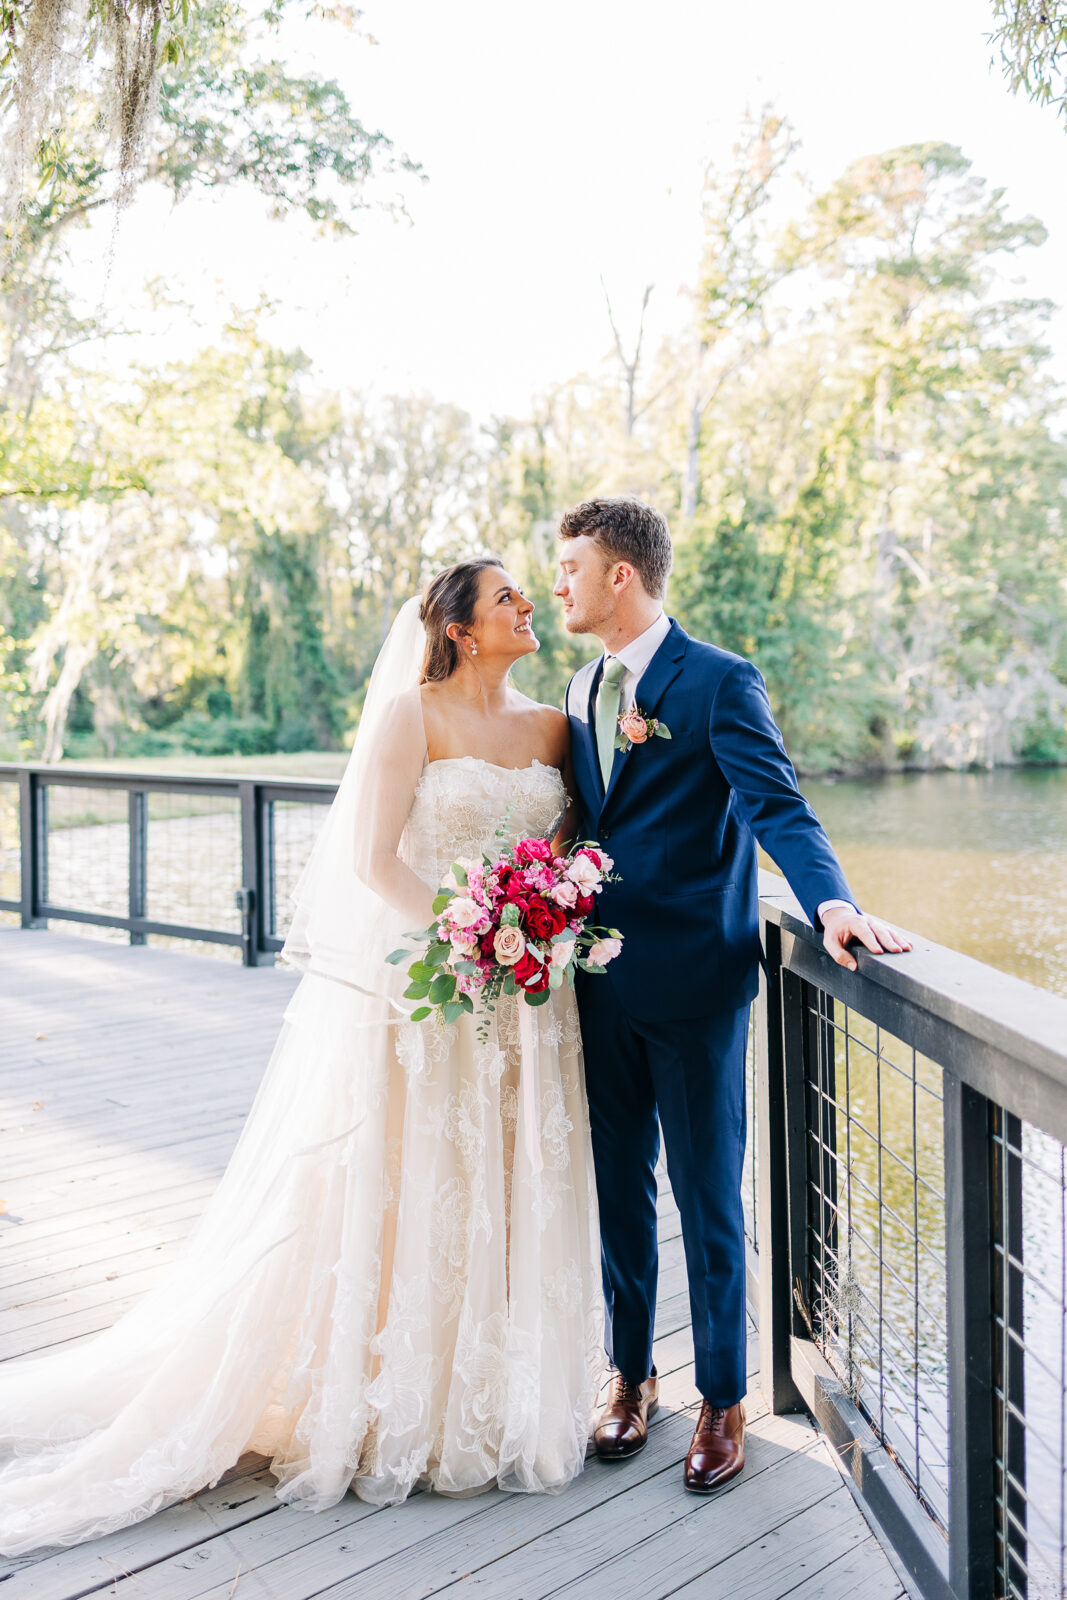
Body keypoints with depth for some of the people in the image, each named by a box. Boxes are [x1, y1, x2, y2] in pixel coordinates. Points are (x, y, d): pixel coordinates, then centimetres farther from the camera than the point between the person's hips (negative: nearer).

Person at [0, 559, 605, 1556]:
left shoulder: (553, 727, 10)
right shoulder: (410, 715, -7)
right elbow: (371, 858, -11)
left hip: (522, 1005, 6)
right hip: (415, 991, -5)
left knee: (505, 1194, 11)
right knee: (395, 1195, 3)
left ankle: (492, 1395, 28)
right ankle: (385, 1405, 19)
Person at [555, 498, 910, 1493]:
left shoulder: (718, 682, -10)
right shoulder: (582, 687, 12)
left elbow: (776, 806, -20)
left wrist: (831, 901, -38)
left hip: (694, 982, -6)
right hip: (603, 982, 6)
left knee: (707, 1198, 7)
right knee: (618, 1188, 16)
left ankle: (723, 1400, 25)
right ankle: (631, 1374, 34)